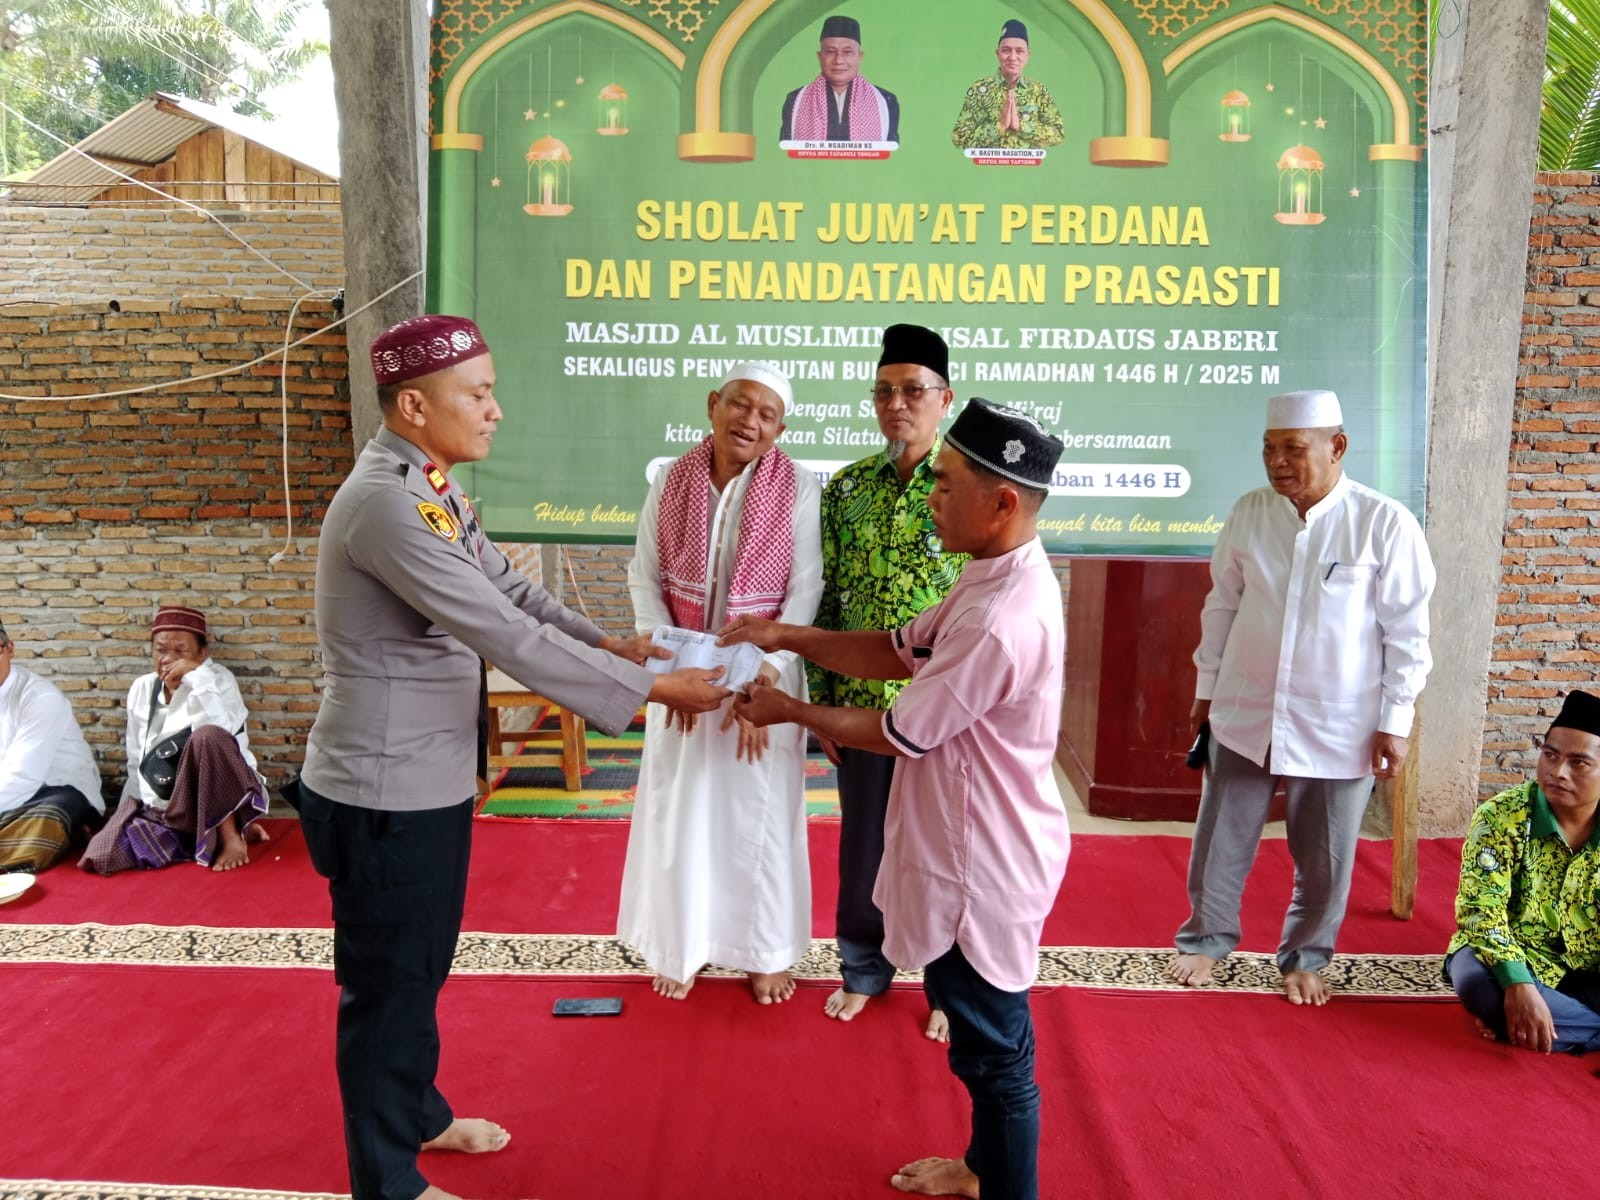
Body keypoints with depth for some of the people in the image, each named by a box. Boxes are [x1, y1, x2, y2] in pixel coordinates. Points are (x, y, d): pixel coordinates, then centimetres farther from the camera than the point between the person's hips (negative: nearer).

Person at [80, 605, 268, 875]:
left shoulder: (218, 679, -5)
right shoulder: (141, 689, 9)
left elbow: (221, 733, -27)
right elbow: (136, 762, 16)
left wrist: (196, 675, -26)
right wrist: (128, 818, 14)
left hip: (216, 802, -5)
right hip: (158, 807, 5)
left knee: (207, 736, -34)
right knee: (99, 858, -19)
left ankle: (230, 836, -21)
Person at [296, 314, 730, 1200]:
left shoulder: (431, 488, 6)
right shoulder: (387, 503, -27)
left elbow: (509, 590, 10)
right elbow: (508, 636, -29)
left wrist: (607, 643, -4)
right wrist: (652, 689, -24)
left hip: (430, 778, 9)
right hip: (385, 793, -9)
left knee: (421, 967, 25)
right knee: (388, 985, 9)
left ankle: (417, 1114, 46)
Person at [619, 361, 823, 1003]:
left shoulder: (799, 489, -11)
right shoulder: (670, 481, -3)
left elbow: (805, 593, -12)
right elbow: (644, 577, -1)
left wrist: (763, 676, -19)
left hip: (767, 674, -2)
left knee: (759, 813, 10)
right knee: (679, 810, 12)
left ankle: (766, 950, 30)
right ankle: (681, 944, 33)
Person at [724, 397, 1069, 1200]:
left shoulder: (1002, 622, -31)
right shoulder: (997, 577, 1)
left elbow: (896, 734, -21)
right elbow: (900, 652, 9)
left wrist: (788, 711, -7)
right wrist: (788, 638, -1)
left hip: (981, 865, -10)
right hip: (972, 848, 10)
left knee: (993, 1049, 10)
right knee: (980, 1035, 27)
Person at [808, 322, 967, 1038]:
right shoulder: (847, 487, 3)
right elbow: (828, 599, 6)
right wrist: (821, 699, 5)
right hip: (861, 705, 3)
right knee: (863, 843, 16)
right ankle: (864, 969, 37)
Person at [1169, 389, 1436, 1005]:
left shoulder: (1385, 525, -11)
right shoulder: (1249, 512, -2)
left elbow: (1407, 634, -6)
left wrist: (1394, 722, -6)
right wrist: (1207, 688, 11)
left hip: (1339, 727, -2)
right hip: (1244, 715, 3)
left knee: (1324, 858, 12)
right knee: (1220, 839, 12)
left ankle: (1305, 958, 35)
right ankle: (1206, 938, 34)